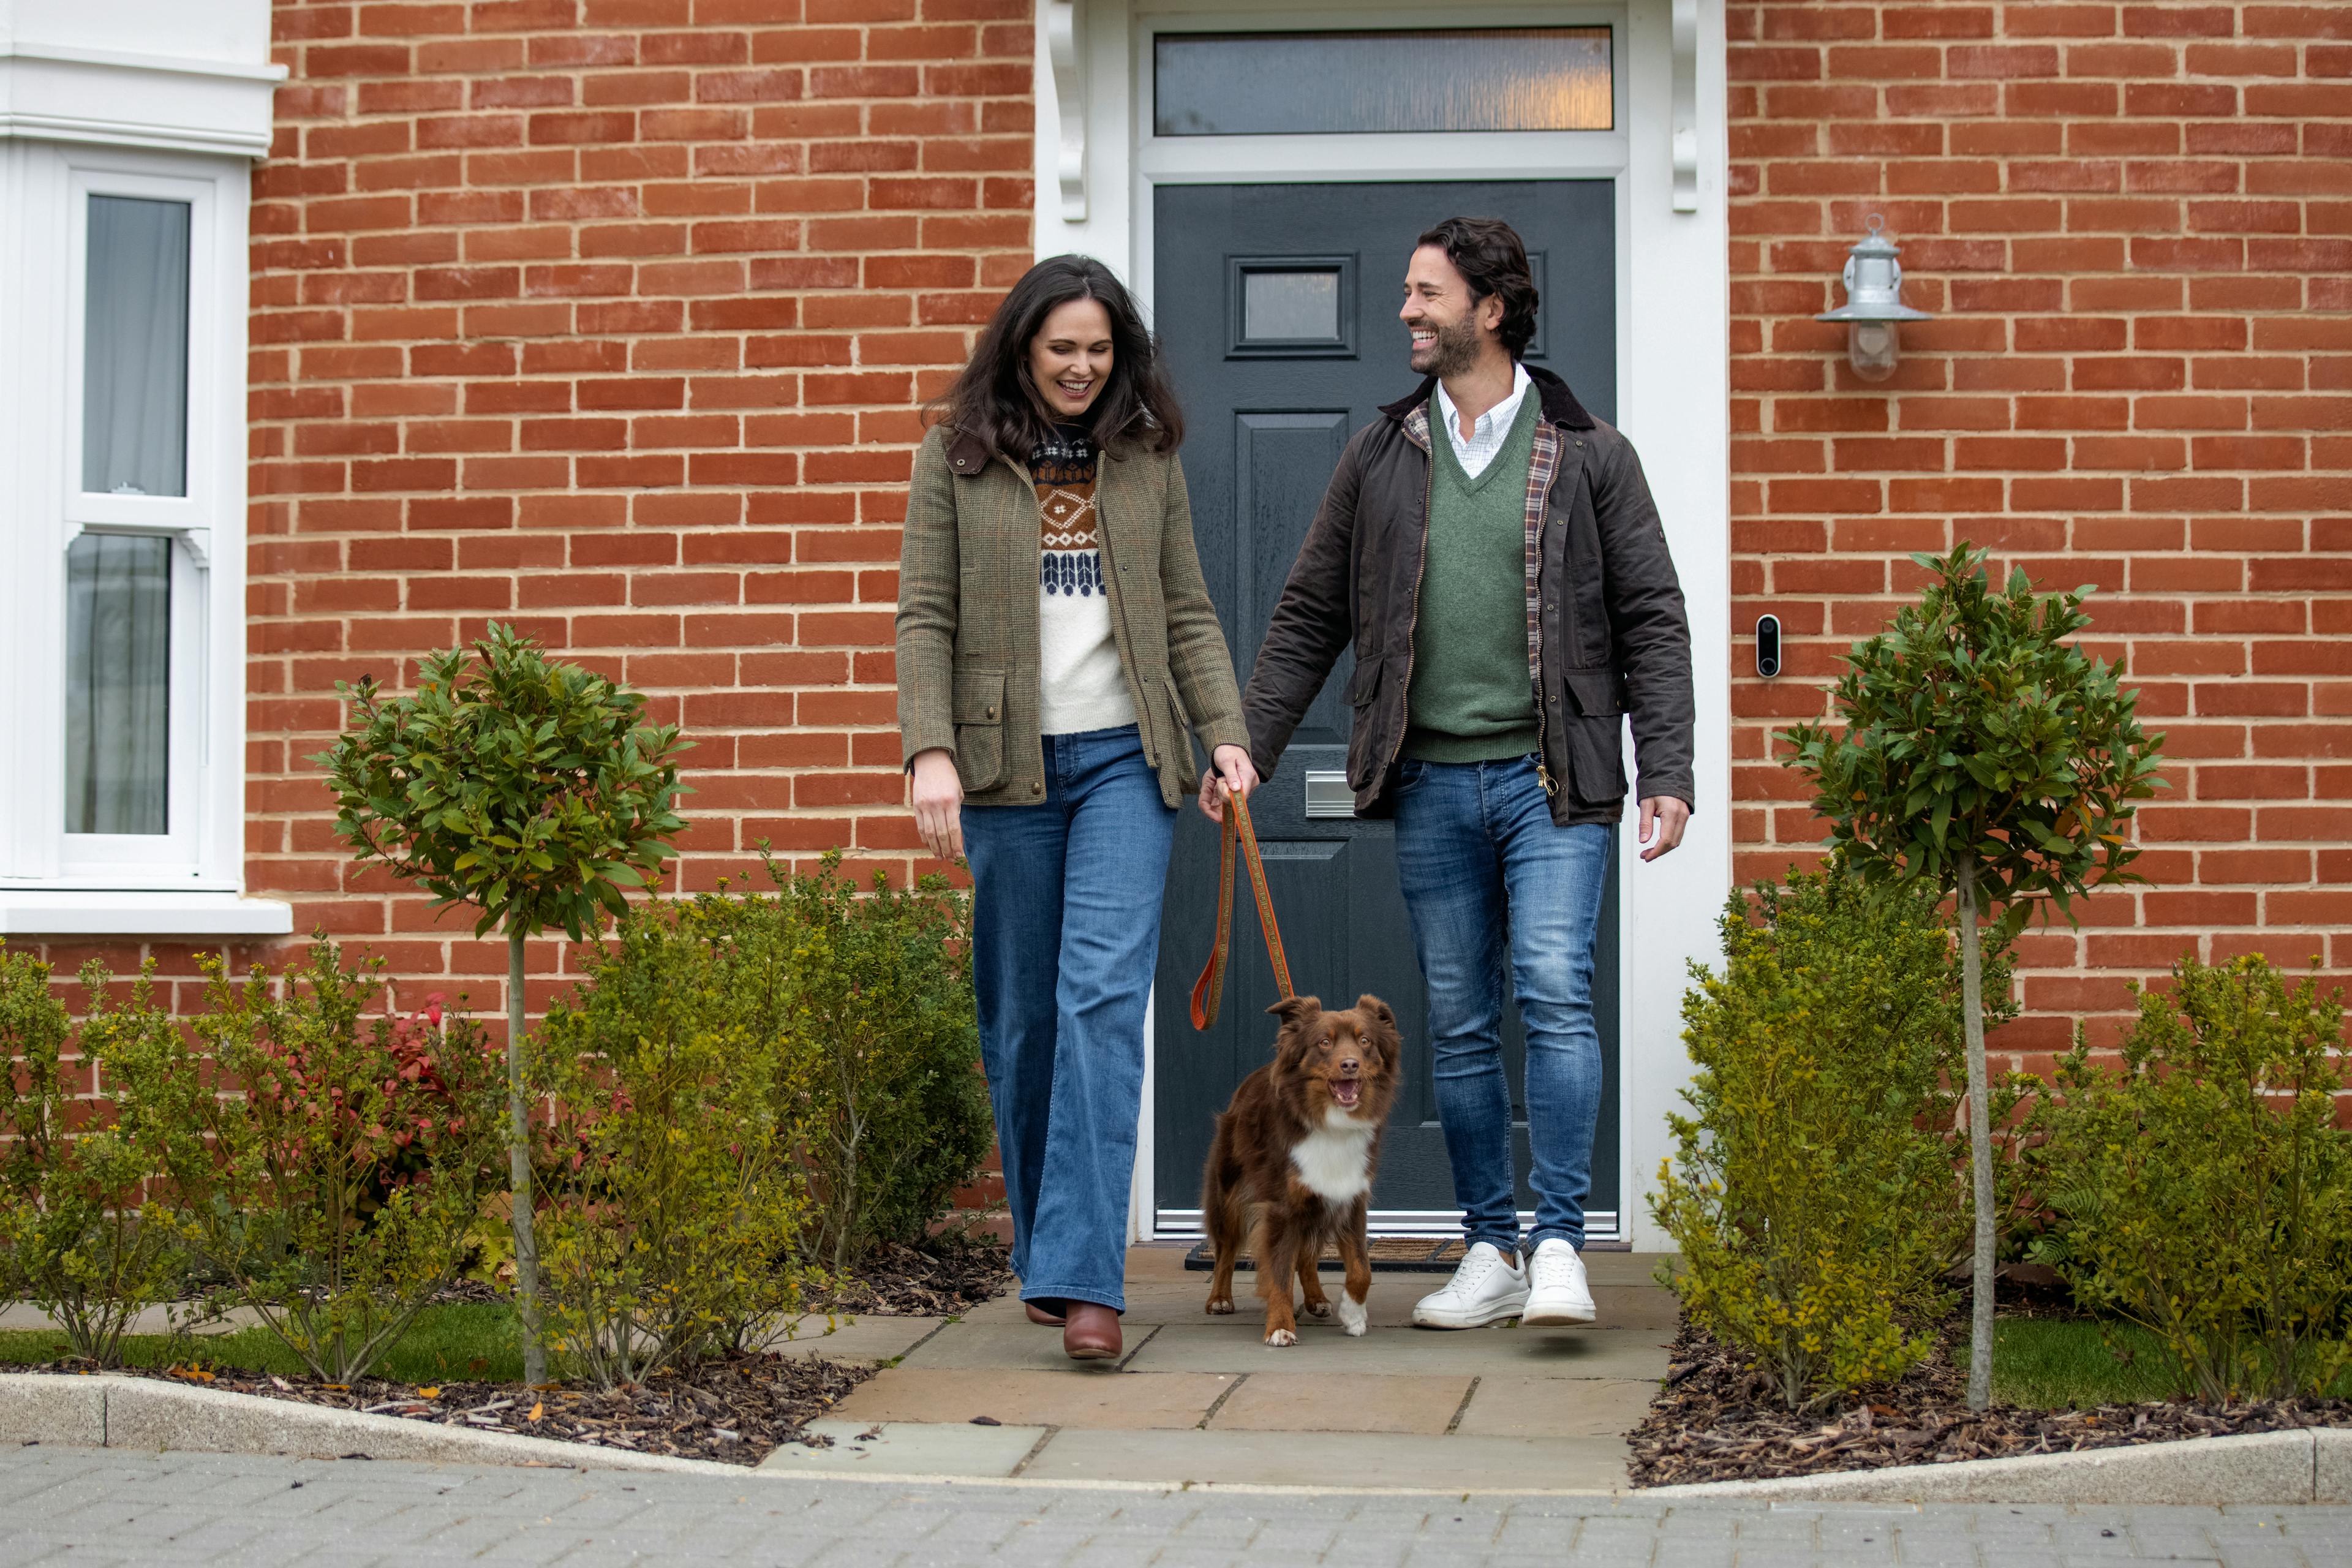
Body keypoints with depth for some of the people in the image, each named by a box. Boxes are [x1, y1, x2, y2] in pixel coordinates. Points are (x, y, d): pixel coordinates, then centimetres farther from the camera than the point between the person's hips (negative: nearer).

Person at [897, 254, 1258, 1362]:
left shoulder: (1147, 460, 10)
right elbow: (924, 618, 0)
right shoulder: (955, 459, 4)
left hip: (1124, 756, 0)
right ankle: (1041, 1252, 22)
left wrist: (1226, 732, 0)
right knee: (1020, 1012, 7)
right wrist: (930, 752, -12)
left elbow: (1189, 614, 12)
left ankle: (1083, 1274, -15)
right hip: (1007, 767, 0)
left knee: (1104, 997, -13)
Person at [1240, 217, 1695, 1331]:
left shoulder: (1588, 454, 3)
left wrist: (1667, 772, -7)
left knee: (1555, 992, -14)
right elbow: (1309, 619, 14)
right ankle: (1490, 1252, 15)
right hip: (1431, 784, 3)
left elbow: (1651, 618, 2)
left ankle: (1558, 1246, -8)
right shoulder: (1379, 457, 11)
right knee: (1458, 1023, 6)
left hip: (1552, 778, -3)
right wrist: (1246, 750, 7)